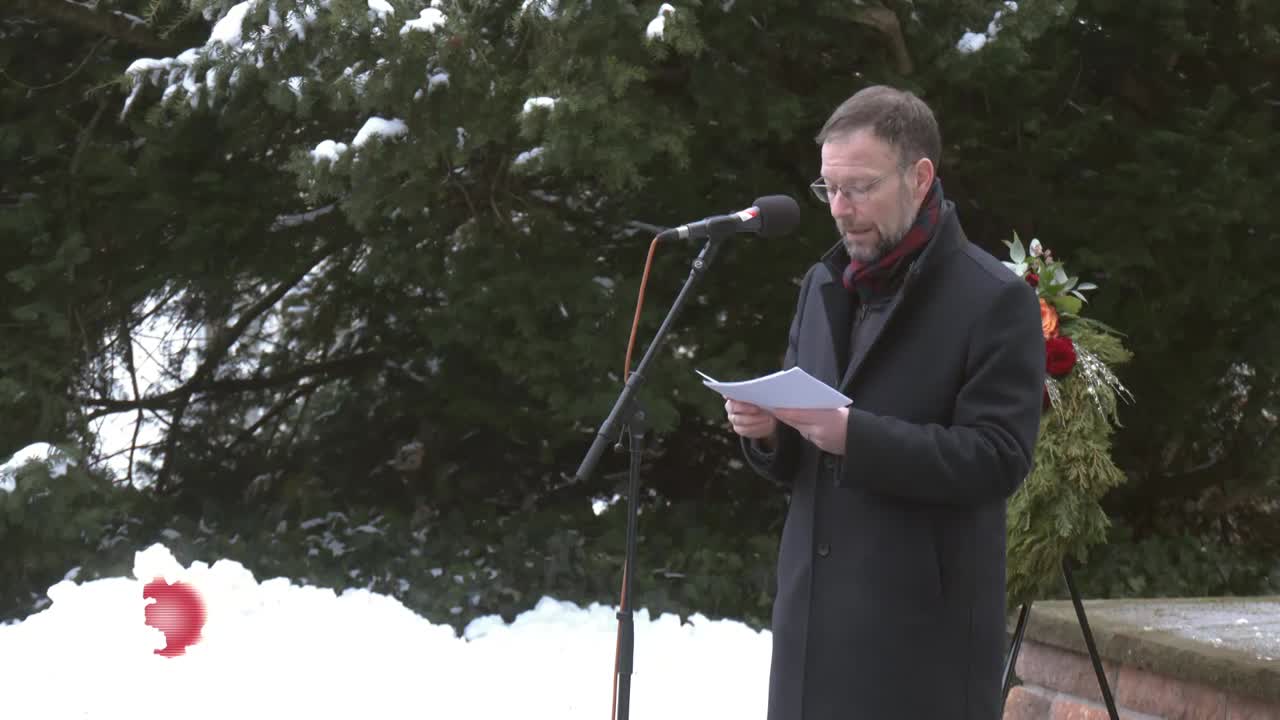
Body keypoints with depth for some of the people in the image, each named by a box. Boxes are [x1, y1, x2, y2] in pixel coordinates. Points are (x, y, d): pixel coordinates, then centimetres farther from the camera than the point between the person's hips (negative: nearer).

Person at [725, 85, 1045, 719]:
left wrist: (857, 435, -23)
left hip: (924, 622, -6)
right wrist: (767, 430, -4)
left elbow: (998, 459, -14)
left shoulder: (995, 300, -6)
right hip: (815, 610, 6)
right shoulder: (823, 285, 14)